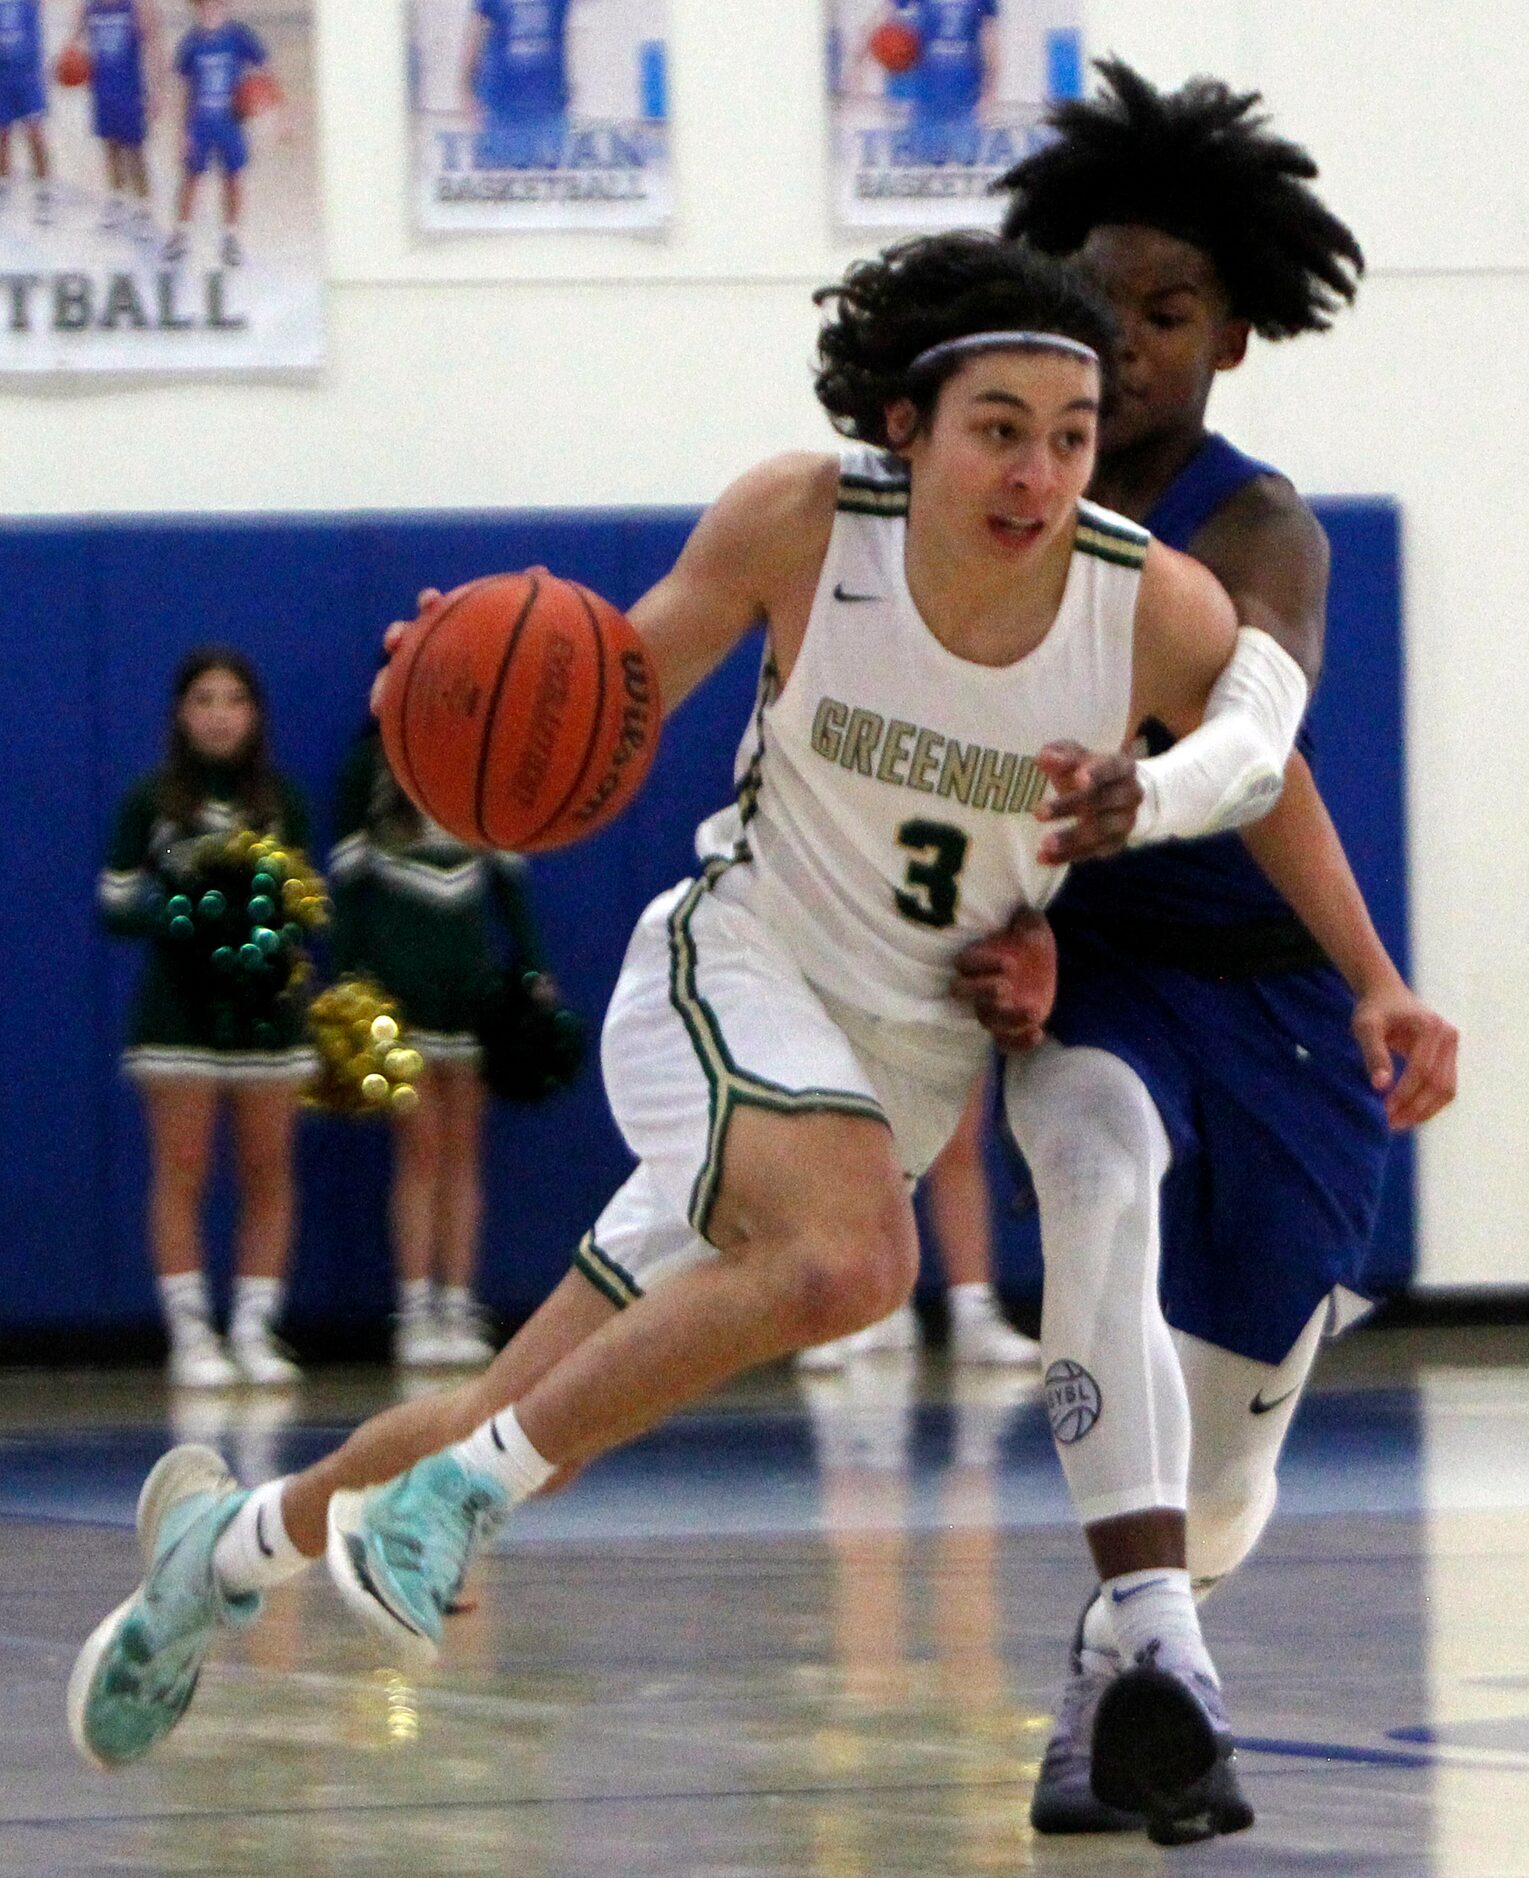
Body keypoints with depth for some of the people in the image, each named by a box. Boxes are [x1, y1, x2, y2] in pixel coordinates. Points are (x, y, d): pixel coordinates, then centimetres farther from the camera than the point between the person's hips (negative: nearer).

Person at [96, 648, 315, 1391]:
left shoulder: (281, 802, 10)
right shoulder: (150, 803, 2)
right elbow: (116, 906, 0)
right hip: (179, 1012, -3)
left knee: (267, 1171, 2)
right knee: (181, 1170, -4)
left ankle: (254, 1331, 7)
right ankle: (191, 1336, -1)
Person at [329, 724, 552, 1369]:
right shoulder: (371, 764, 3)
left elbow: (507, 875, 15)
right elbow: (347, 879, 0)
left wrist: (531, 973, 10)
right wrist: (349, 979, -8)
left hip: (470, 971, 3)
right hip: (398, 971, -3)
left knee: (464, 1150, 2)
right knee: (420, 1147, -6)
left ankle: (459, 1310, 3)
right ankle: (416, 1314, -5)